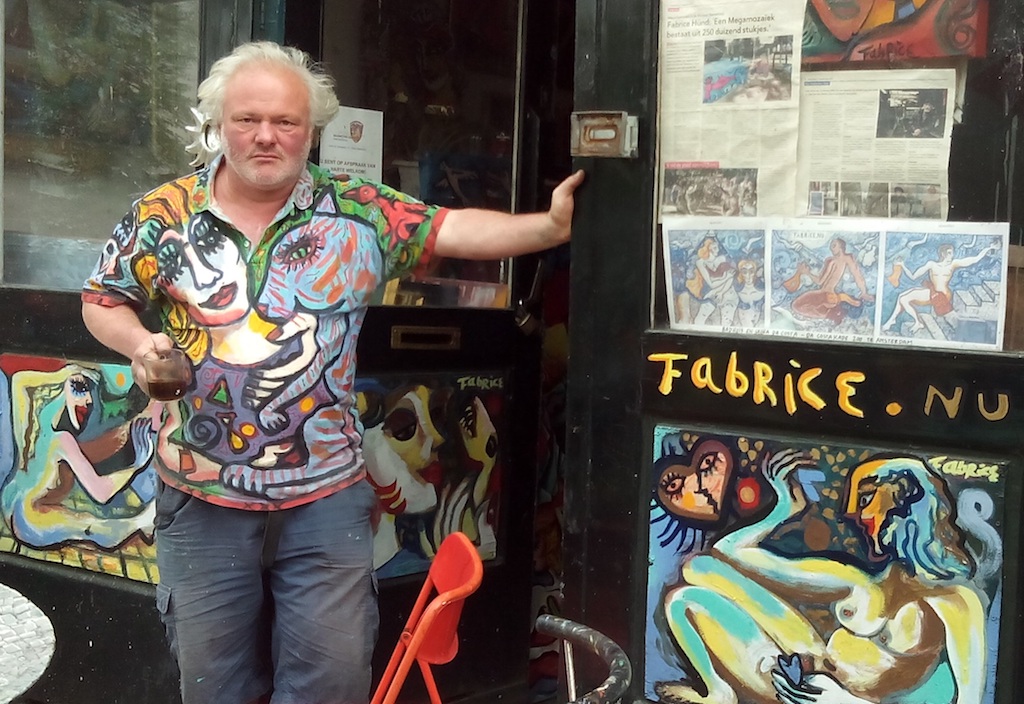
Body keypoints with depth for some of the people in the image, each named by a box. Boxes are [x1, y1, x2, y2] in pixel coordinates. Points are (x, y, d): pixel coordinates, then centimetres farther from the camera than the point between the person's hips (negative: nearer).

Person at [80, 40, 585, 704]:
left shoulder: (359, 212, -1)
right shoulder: (163, 213, 0)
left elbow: (453, 230, -8)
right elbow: (103, 300, 9)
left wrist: (549, 227, -20)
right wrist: (139, 343, -11)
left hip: (328, 497, 0)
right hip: (201, 502, 1)